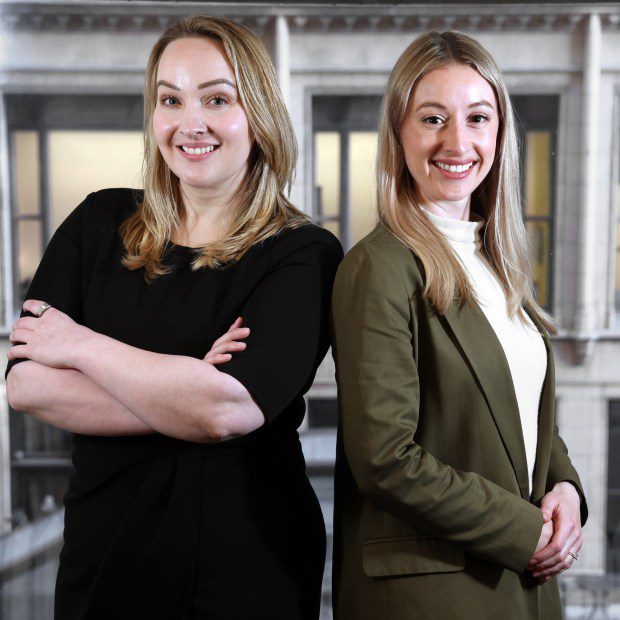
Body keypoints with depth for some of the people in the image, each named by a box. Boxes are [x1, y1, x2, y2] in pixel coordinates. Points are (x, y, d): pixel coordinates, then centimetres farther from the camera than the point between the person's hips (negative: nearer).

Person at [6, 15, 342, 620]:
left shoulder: (305, 255, -10)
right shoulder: (101, 224, 1)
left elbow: (229, 407, -23)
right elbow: (24, 383, -8)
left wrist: (79, 345, -12)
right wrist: (183, 396, -18)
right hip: (103, 554, 3)